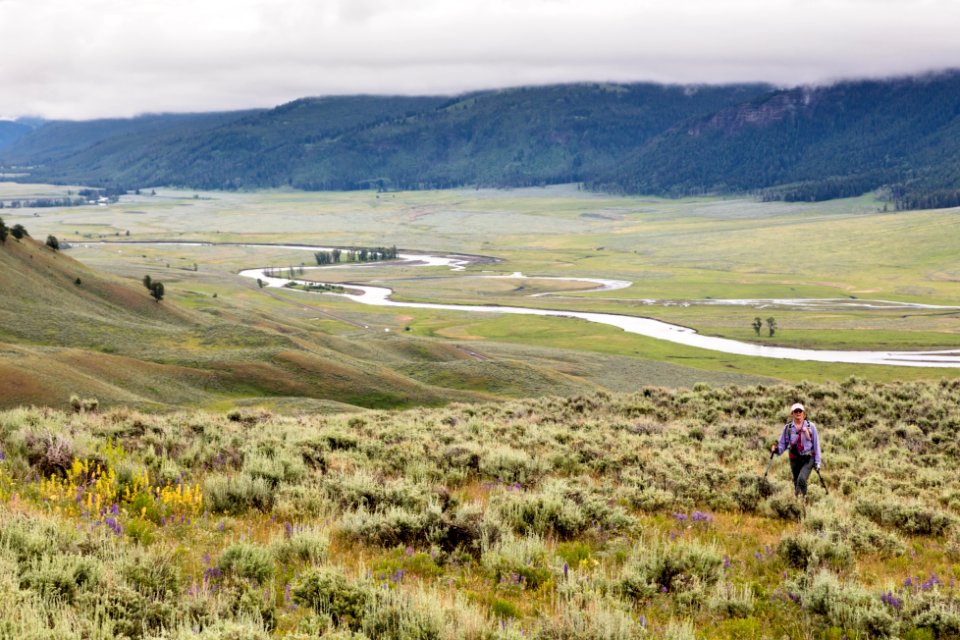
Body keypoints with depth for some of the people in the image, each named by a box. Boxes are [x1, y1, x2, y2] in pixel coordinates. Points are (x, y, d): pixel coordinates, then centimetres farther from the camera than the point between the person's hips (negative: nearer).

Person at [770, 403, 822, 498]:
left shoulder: (810, 426, -1)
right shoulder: (788, 427, 2)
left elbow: (816, 444, 2)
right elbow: (783, 444, 6)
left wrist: (817, 462, 0)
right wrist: (777, 449, -17)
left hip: (808, 459, -3)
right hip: (794, 459, 3)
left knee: (802, 479, -24)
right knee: (796, 482, 9)